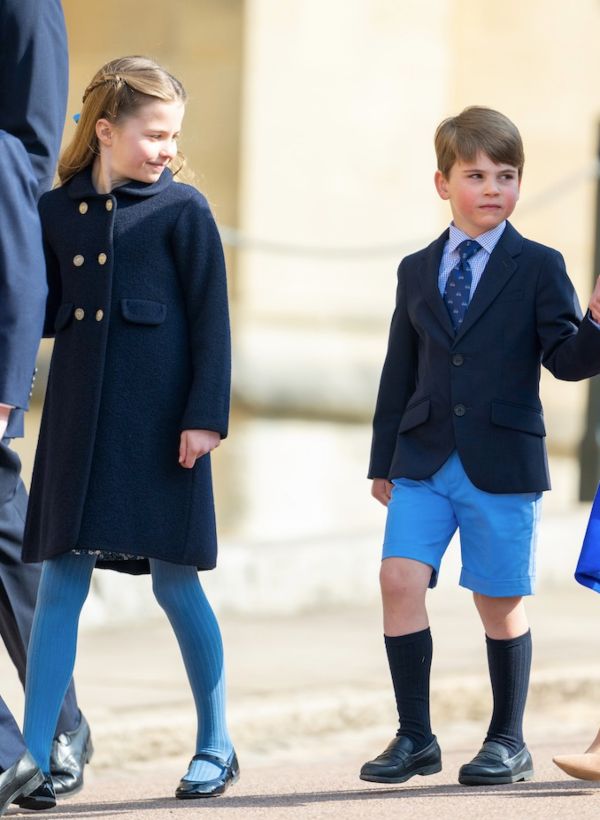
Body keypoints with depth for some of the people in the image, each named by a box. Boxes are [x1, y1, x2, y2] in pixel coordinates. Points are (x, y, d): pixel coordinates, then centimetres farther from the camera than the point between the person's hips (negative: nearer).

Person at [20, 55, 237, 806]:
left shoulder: (181, 209, -1)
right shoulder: (56, 211, 9)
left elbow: (210, 320, -4)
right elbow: (44, 313, 14)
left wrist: (205, 416, -10)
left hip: (157, 422, -3)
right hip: (78, 422, 3)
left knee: (174, 581, 2)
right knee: (60, 582, 1)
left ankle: (215, 746, 16)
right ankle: (34, 756, 1)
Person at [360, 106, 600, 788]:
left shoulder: (538, 267, 2)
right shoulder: (417, 271, 12)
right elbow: (399, 372, 15)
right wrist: (383, 462, 15)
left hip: (503, 461, -3)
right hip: (424, 461, 3)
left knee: (500, 602, 2)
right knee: (400, 580, -9)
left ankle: (508, 742, 16)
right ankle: (415, 737, 1)